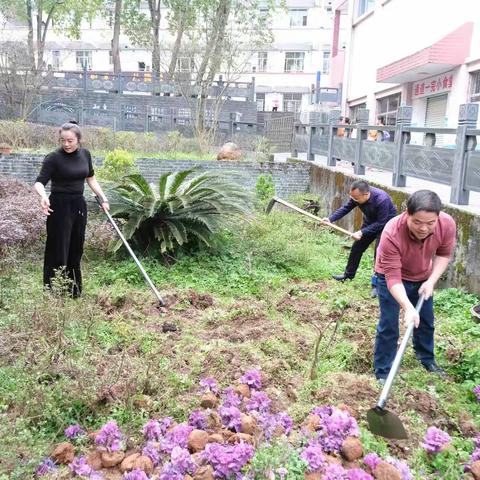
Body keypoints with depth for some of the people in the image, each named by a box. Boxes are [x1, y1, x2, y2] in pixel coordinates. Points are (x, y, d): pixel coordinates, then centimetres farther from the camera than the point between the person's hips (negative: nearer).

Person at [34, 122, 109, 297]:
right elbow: (39, 182, -19)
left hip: (79, 205, 6)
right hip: (60, 206, -5)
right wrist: (43, 196, -39)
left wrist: (103, 199, 10)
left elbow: (91, 179, 16)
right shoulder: (54, 158, -12)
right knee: (58, 251, -4)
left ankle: (74, 293, 22)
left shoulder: (85, 154, 5)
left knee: (76, 250, 11)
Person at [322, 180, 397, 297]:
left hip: (385, 224, -6)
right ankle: (349, 274, 30)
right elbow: (346, 208, -13)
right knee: (357, 247, 11)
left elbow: (381, 223, -33)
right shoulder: (357, 195, -22)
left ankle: (377, 284, -8)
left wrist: (362, 232, -35)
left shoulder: (382, 200, -39)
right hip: (370, 222, 6)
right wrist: (331, 219, -27)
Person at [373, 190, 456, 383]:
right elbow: (393, 277, -37)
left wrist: (431, 281, -19)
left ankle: (427, 359, 45)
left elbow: (444, 254, -8)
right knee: (388, 325, -4)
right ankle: (383, 373, 12)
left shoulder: (447, 224, -29)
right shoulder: (392, 233, -41)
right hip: (392, 277, -4)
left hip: (422, 278, 5)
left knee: (426, 321, 20)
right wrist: (408, 308, -46)